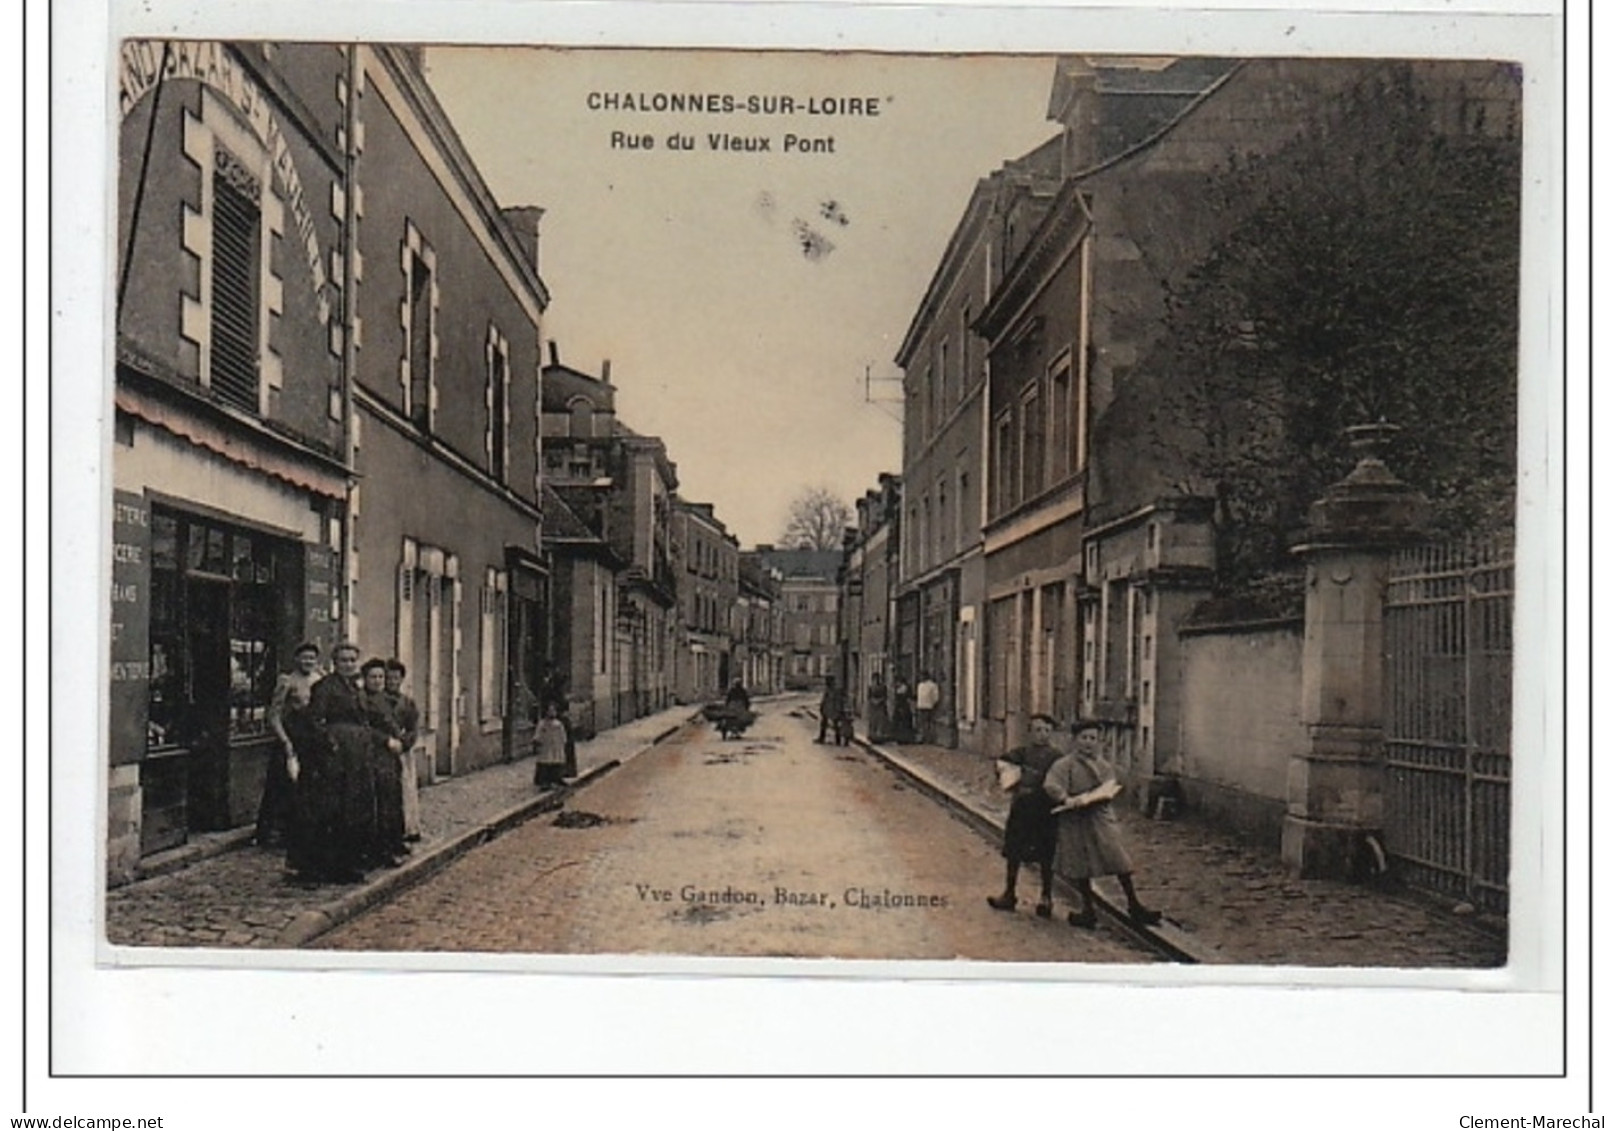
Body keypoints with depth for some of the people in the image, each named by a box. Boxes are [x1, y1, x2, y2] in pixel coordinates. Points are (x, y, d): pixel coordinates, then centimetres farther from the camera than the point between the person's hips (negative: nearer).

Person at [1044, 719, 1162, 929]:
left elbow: (1109, 790, 0)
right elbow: (1050, 786, -16)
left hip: (1101, 818, 3)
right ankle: (1088, 908, 20)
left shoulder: (1104, 765, 10)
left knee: (1120, 861, -3)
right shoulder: (1065, 764, -4)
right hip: (1075, 821, -3)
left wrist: (1089, 798, -17)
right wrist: (1067, 799, -30)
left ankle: (1134, 905, 8)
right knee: (1081, 866, 5)